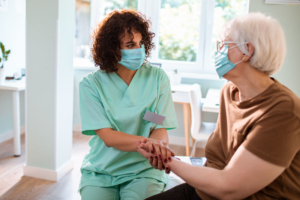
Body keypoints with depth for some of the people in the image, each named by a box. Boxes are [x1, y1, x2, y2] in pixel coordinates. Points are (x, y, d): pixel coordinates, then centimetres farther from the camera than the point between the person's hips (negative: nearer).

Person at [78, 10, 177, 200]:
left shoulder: (157, 77, -2)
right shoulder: (91, 84, -5)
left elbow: (161, 130, -5)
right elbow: (107, 137, -13)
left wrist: (158, 148, -28)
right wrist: (146, 142, -30)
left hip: (143, 169, 0)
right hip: (101, 170, 0)